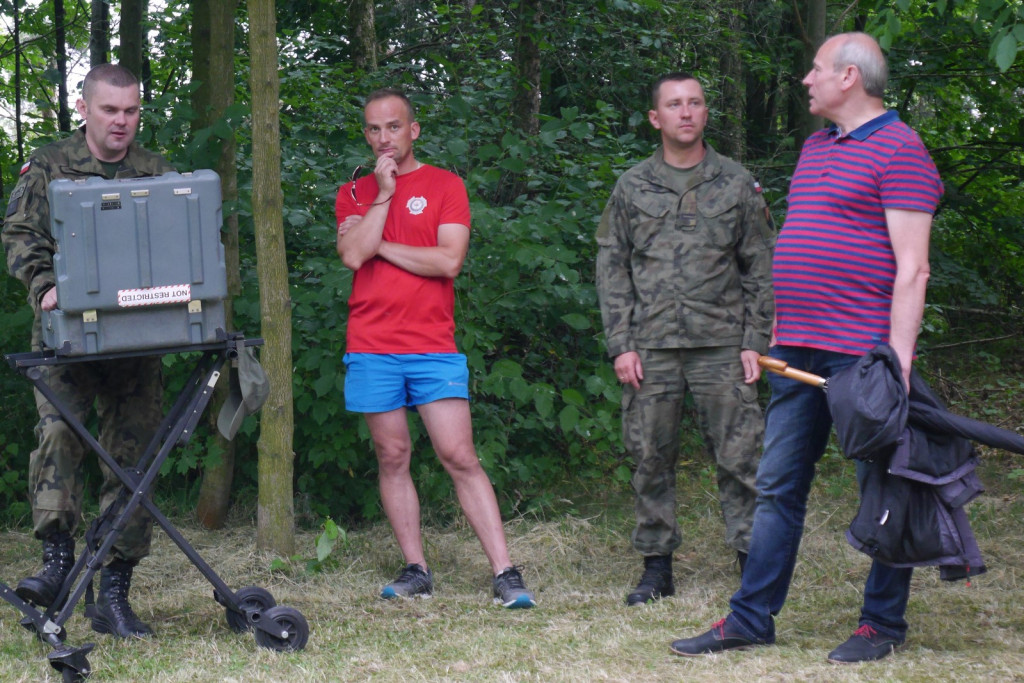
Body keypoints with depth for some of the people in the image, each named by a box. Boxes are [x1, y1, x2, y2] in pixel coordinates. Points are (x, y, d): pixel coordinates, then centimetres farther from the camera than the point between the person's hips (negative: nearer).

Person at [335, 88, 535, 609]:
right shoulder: (354, 194, 12)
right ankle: (415, 571, 12)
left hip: (433, 347, -3)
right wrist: (383, 193, -7)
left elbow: (449, 260, -10)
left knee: (459, 457, -7)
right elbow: (353, 255, -7)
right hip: (372, 349, 3)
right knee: (392, 458, 5)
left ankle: (505, 573, -7)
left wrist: (379, 244, -5)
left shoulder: (444, 185, 4)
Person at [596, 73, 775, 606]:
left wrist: (755, 341, 0)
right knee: (652, 457, 4)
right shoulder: (632, 187, 9)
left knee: (737, 454, -3)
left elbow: (761, 267, 9)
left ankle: (752, 557, 5)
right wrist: (620, 344, 0)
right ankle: (656, 565, 14)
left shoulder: (737, 184, 8)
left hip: (721, 343, -1)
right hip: (651, 347, 1)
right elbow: (611, 267, 8)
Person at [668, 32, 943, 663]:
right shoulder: (816, 148, 19)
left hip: (863, 351, -9)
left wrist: (898, 358, -20)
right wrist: (775, 336, 21)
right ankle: (751, 618, 13)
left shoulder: (898, 150, -8)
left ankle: (883, 624, 9)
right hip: (798, 351, 9)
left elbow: (912, 268, -14)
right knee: (778, 487, 9)